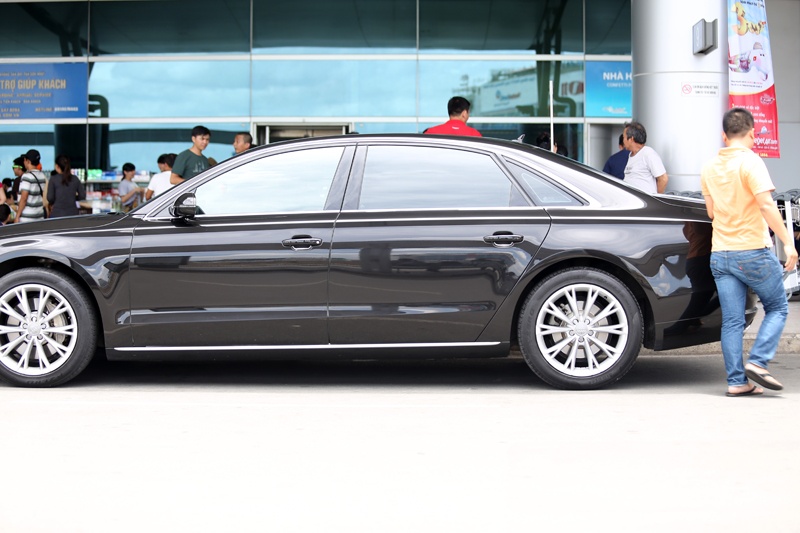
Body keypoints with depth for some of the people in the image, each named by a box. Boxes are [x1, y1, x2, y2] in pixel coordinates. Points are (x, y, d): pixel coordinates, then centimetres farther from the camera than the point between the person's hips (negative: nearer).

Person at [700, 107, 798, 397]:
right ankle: (757, 362, -4)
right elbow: (766, 205, -19)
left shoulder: (710, 167, 9)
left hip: (720, 254, 6)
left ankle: (737, 381, 4)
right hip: (753, 251, -5)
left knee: (732, 321, 5)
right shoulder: (750, 161, -11)